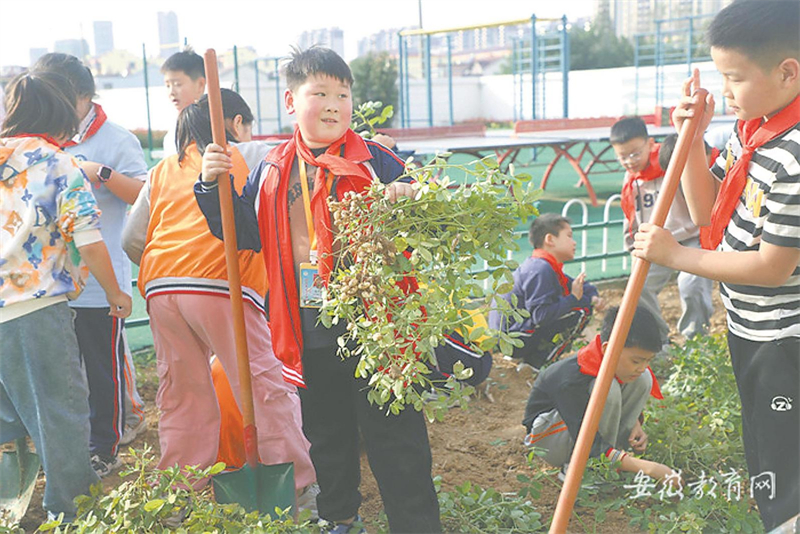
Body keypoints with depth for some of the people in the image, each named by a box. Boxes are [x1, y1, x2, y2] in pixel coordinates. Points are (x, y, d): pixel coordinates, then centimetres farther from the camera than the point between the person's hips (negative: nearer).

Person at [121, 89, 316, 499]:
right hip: (220, 285, -5)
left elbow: (132, 239, 20)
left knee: (181, 396, 13)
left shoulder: (162, 170, 23)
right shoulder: (248, 158, 11)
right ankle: (299, 485, 4)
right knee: (266, 389, 0)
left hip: (160, 288, 5)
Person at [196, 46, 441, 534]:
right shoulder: (272, 172, 7)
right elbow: (244, 232, 13)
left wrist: (409, 200, -27)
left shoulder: (374, 161, -5)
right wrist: (214, 187, -1)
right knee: (326, 434, 21)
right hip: (308, 333, 5)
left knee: (394, 437, 2)